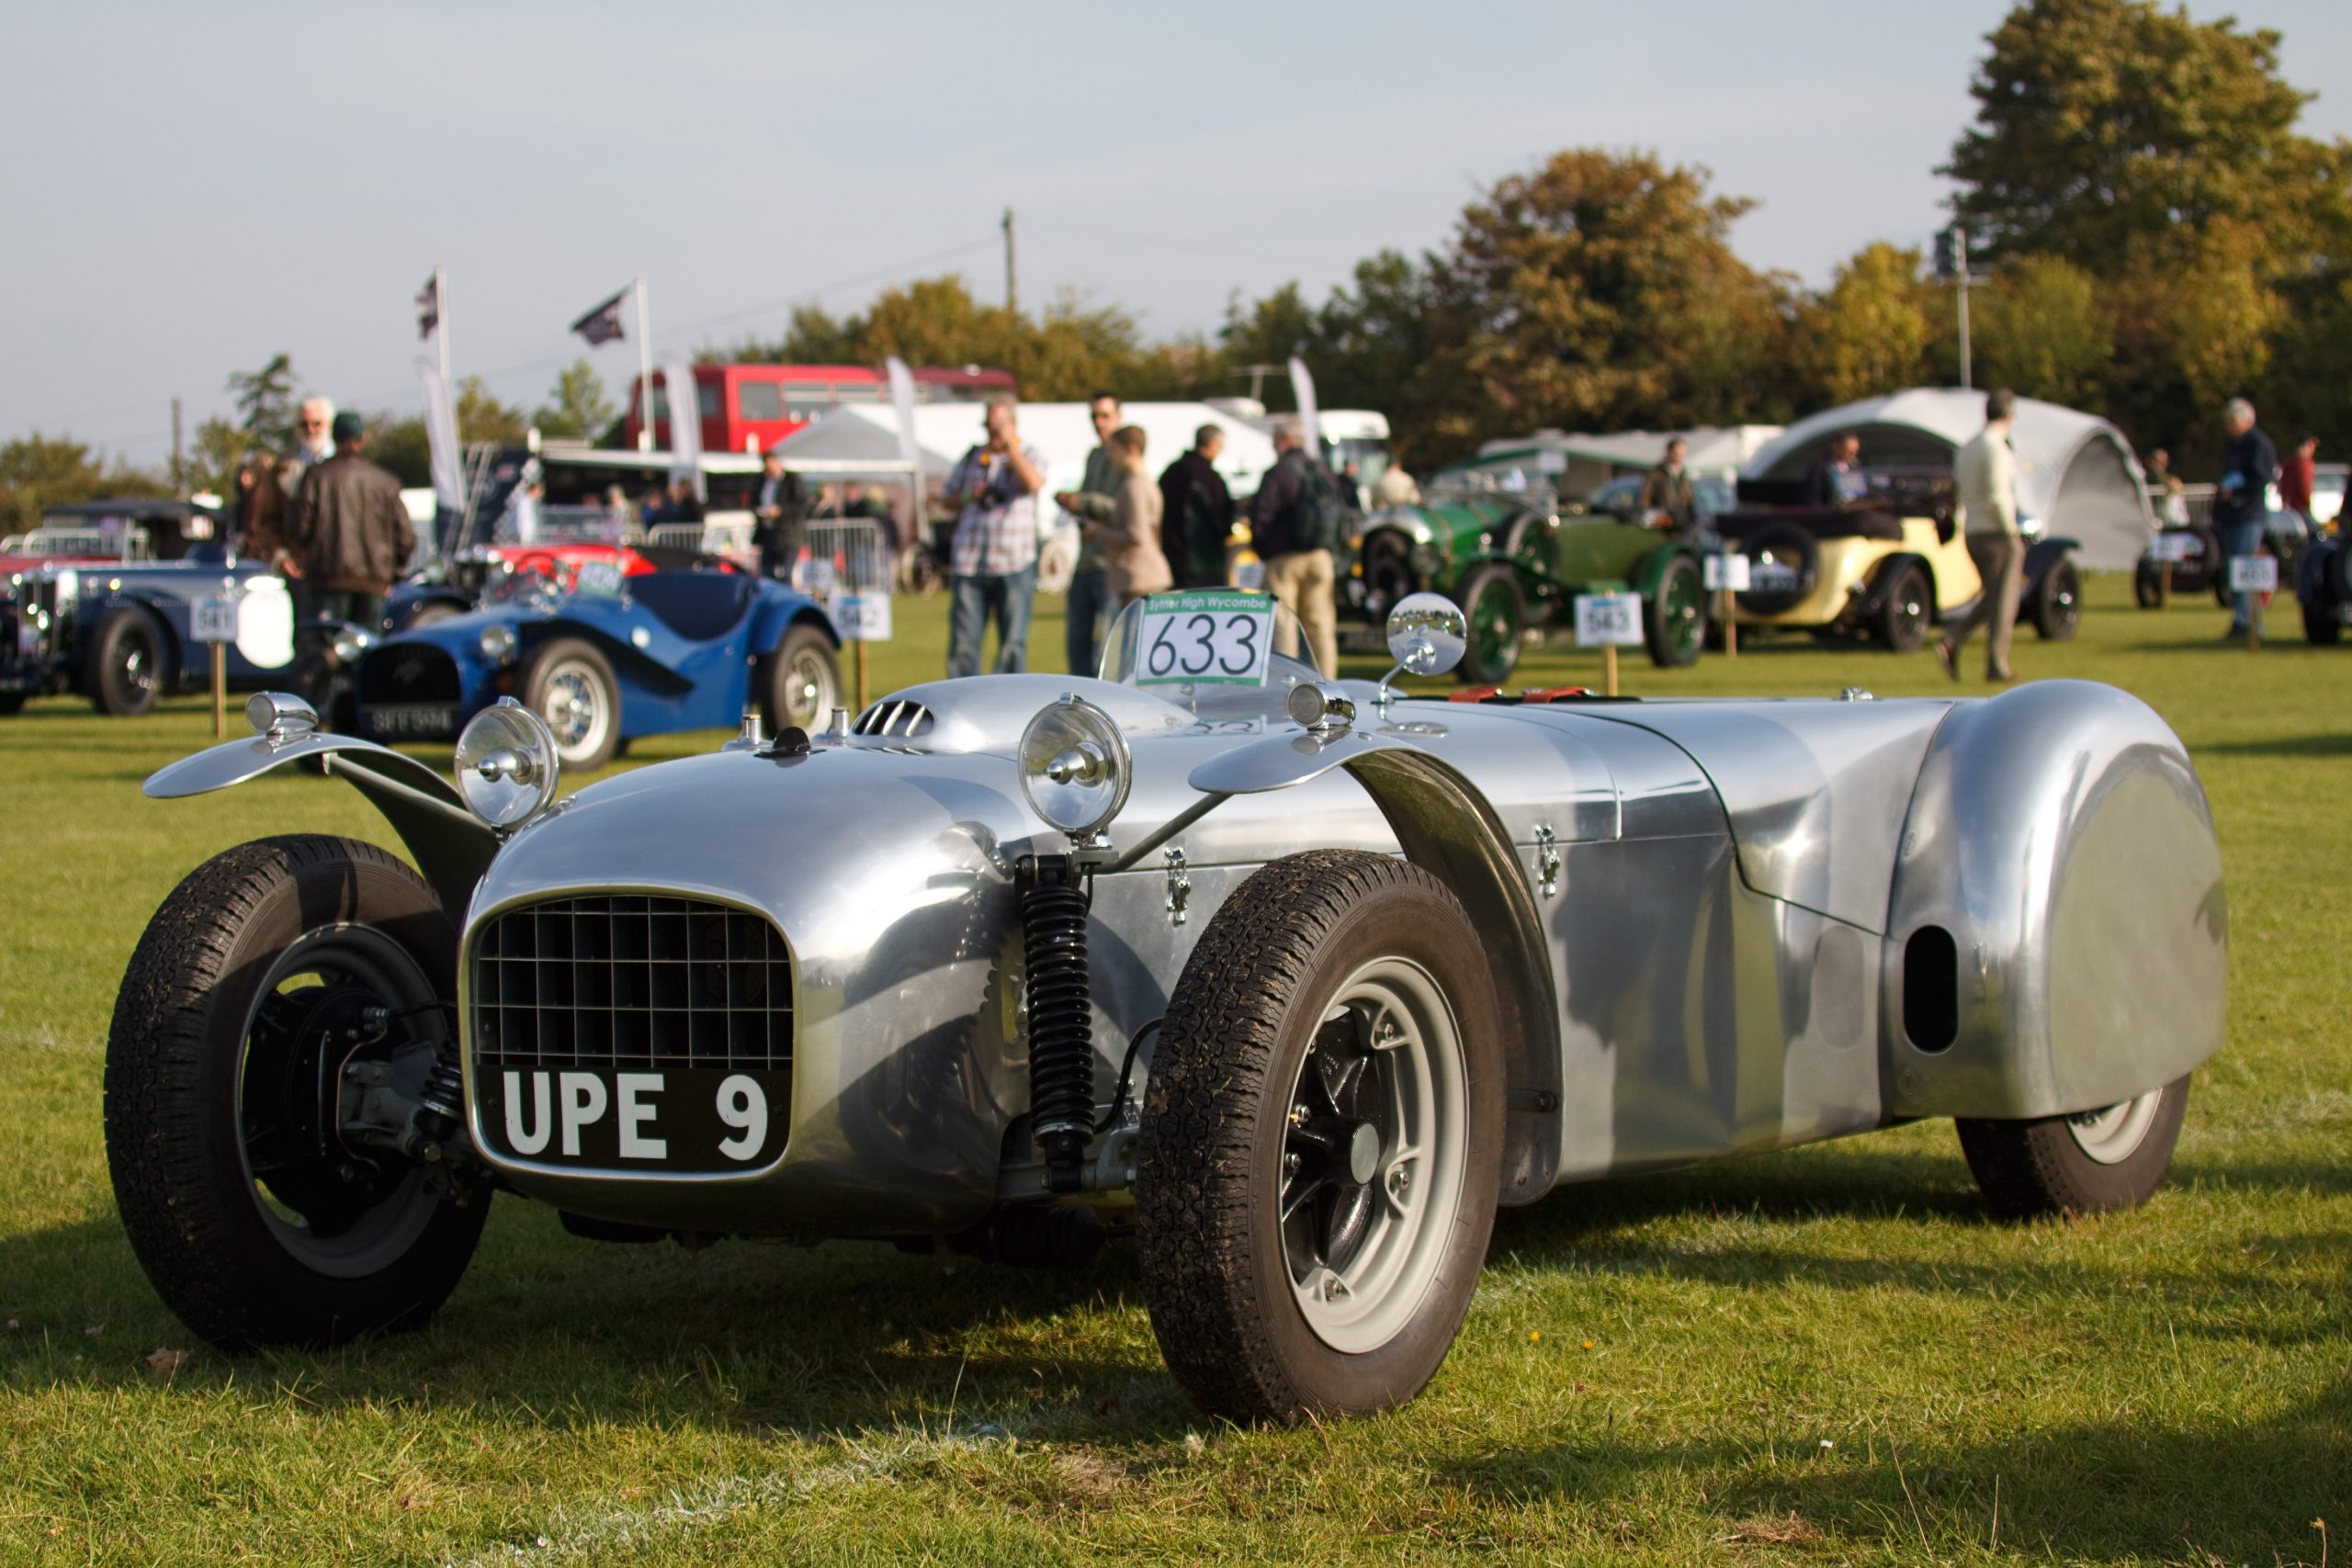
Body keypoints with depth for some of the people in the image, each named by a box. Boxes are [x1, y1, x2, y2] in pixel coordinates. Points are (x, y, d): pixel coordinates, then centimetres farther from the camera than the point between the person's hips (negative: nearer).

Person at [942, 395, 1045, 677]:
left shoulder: (1028, 456, 6)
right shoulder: (970, 458, 16)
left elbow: (1032, 483, -16)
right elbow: (947, 498, 22)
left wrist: (1009, 444, -11)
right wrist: (968, 496, 0)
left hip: (1013, 563, -2)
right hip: (968, 563, 2)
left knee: (1013, 642, 0)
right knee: (963, 641, -2)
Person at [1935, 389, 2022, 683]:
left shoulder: (1967, 449, 12)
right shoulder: (1997, 449, -14)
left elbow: (1960, 494, 16)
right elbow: (1997, 497, -21)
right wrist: (2012, 533, -14)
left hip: (1973, 535, 8)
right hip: (1997, 534, -8)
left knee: (1991, 600, 17)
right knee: (2002, 602, 0)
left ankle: (1952, 642, 1)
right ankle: (1996, 666, 2)